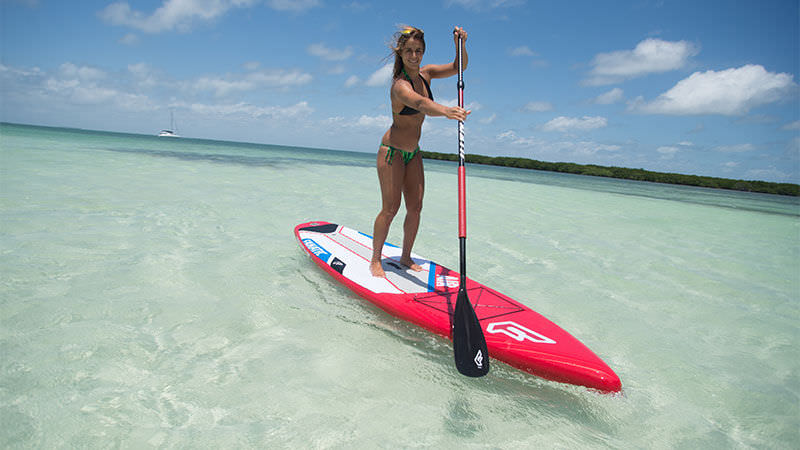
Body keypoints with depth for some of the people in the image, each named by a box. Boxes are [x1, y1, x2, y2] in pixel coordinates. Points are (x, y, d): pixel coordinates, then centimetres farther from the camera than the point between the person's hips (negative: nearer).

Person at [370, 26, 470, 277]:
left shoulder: (425, 73, 3)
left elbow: (458, 67, 9)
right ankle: (375, 260, 7)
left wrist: (460, 45, -12)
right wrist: (446, 111, -63)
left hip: (413, 153, 7)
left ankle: (406, 257, 20)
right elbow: (420, 103, -44)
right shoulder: (400, 85, -22)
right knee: (390, 208, -7)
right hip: (392, 151, -7)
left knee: (415, 207, 6)